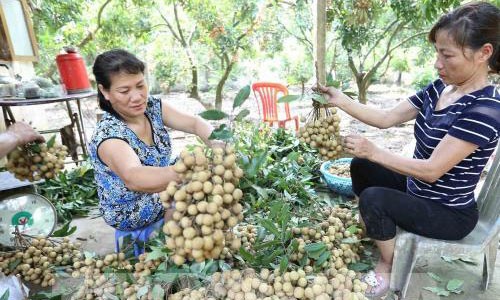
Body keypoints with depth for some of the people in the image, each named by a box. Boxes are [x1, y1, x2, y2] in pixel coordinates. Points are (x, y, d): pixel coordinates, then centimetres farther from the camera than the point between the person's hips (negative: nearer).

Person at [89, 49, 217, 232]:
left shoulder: (153, 106, -12)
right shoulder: (108, 136, -32)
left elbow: (195, 123, -19)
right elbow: (133, 178, -50)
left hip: (160, 191, 6)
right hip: (132, 214, -6)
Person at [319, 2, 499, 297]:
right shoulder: (440, 88, -3)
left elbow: (432, 170, -29)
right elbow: (387, 118, -6)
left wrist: (374, 151, -31)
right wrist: (341, 100, -17)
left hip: (450, 213, -8)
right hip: (419, 189, 8)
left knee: (374, 198, -25)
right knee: (362, 167, 6)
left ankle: (387, 266, 5)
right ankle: (376, 230, 28)